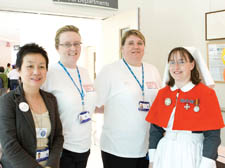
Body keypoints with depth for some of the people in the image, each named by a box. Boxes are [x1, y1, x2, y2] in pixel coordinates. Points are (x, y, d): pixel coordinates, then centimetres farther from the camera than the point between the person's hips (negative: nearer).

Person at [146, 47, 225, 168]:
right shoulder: (163, 93, 2)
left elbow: (213, 135, -11)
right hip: (165, 154, 4)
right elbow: (155, 128, 5)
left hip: (193, 154, -4)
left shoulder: (206, 94, -11)